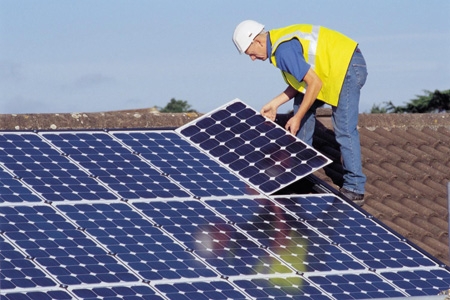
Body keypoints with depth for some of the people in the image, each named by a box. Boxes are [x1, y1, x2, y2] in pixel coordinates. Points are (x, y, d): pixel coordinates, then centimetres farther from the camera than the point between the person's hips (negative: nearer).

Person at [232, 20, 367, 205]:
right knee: (302, 103, 17)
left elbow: (314, 83, -22)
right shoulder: (280, 40, 10)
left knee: (344, 130, -10)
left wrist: (297, 118, -14)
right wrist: (274, 104, 13)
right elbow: (301, 80, 16)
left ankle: (355, 189, -6)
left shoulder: (283, 51, -21)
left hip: (348, 69, -11)